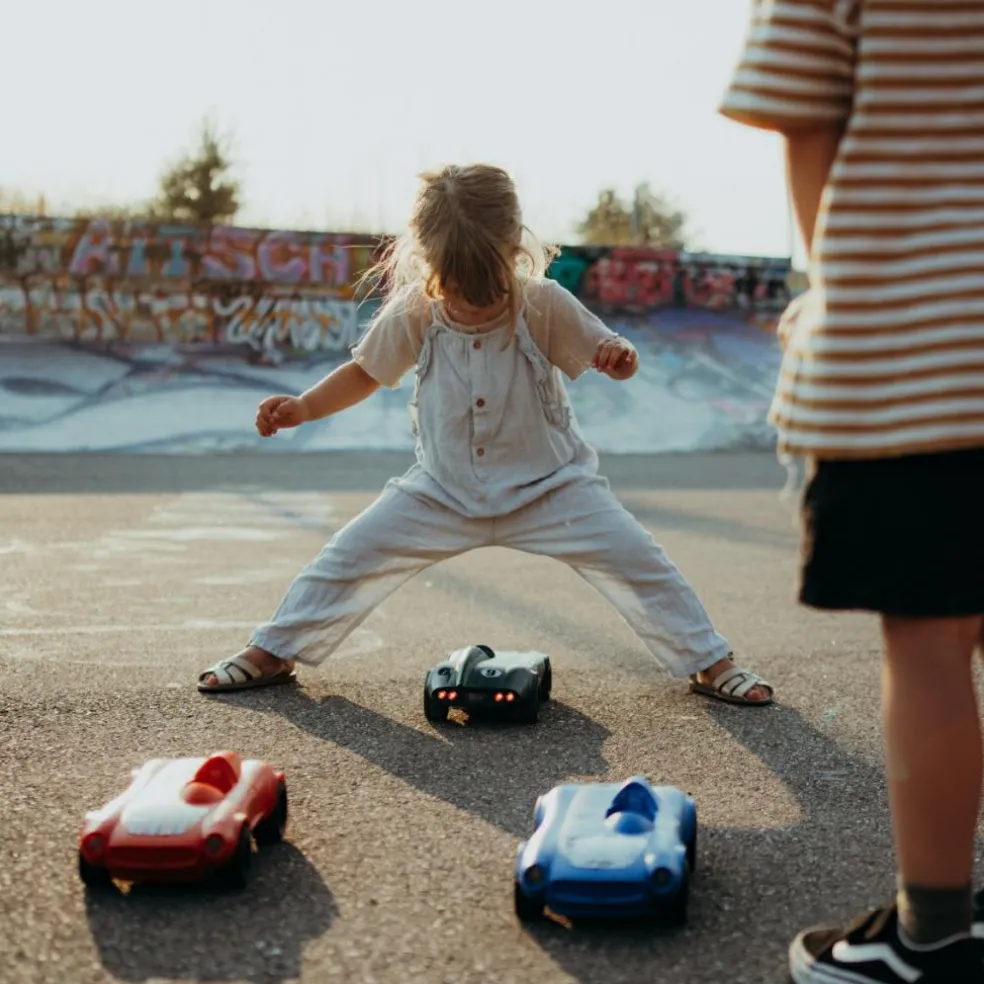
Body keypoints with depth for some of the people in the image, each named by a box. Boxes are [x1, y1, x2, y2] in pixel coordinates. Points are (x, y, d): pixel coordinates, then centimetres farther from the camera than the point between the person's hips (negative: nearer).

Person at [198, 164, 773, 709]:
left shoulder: (545, 305, -18)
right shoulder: (411, 316, -12)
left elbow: (605, 350, -9)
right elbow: (365, 372, 3)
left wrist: (620, 357, -34)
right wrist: (302, 408, -11)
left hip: (550, 484, -2)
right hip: (442, 490, 2)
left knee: (635, 558, -11)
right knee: (353, 555, -2)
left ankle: (710, 662, 7)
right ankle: (271, 654, 17)